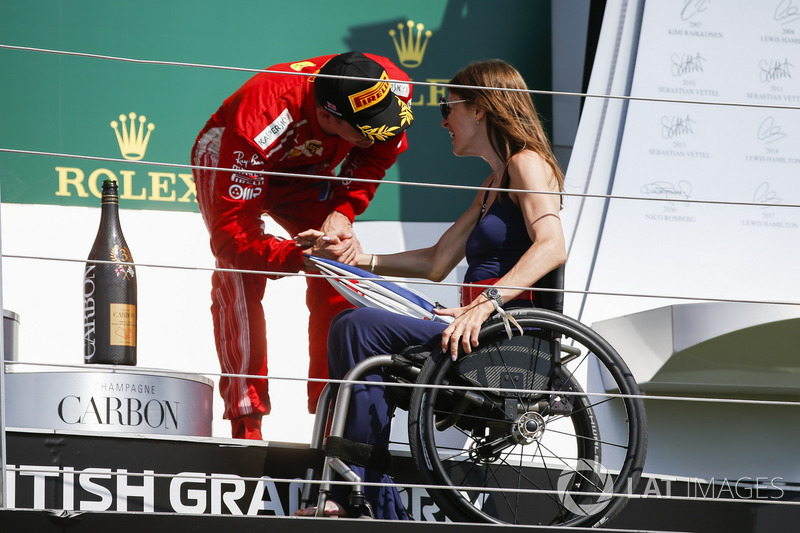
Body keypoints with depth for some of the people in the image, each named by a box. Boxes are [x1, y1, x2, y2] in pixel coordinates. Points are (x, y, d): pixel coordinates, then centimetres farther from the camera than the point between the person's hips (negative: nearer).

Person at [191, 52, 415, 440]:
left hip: (305, 169, 4)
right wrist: (301, 256, -54)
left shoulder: (393, 87, -31)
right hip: (227, 156, -4)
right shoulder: (264, 119, -45)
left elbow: (375, 155, -8)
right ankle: (245, 427, -22)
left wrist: (342, 212, -23)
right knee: (239, 276, -23)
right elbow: (230, 232, -42)